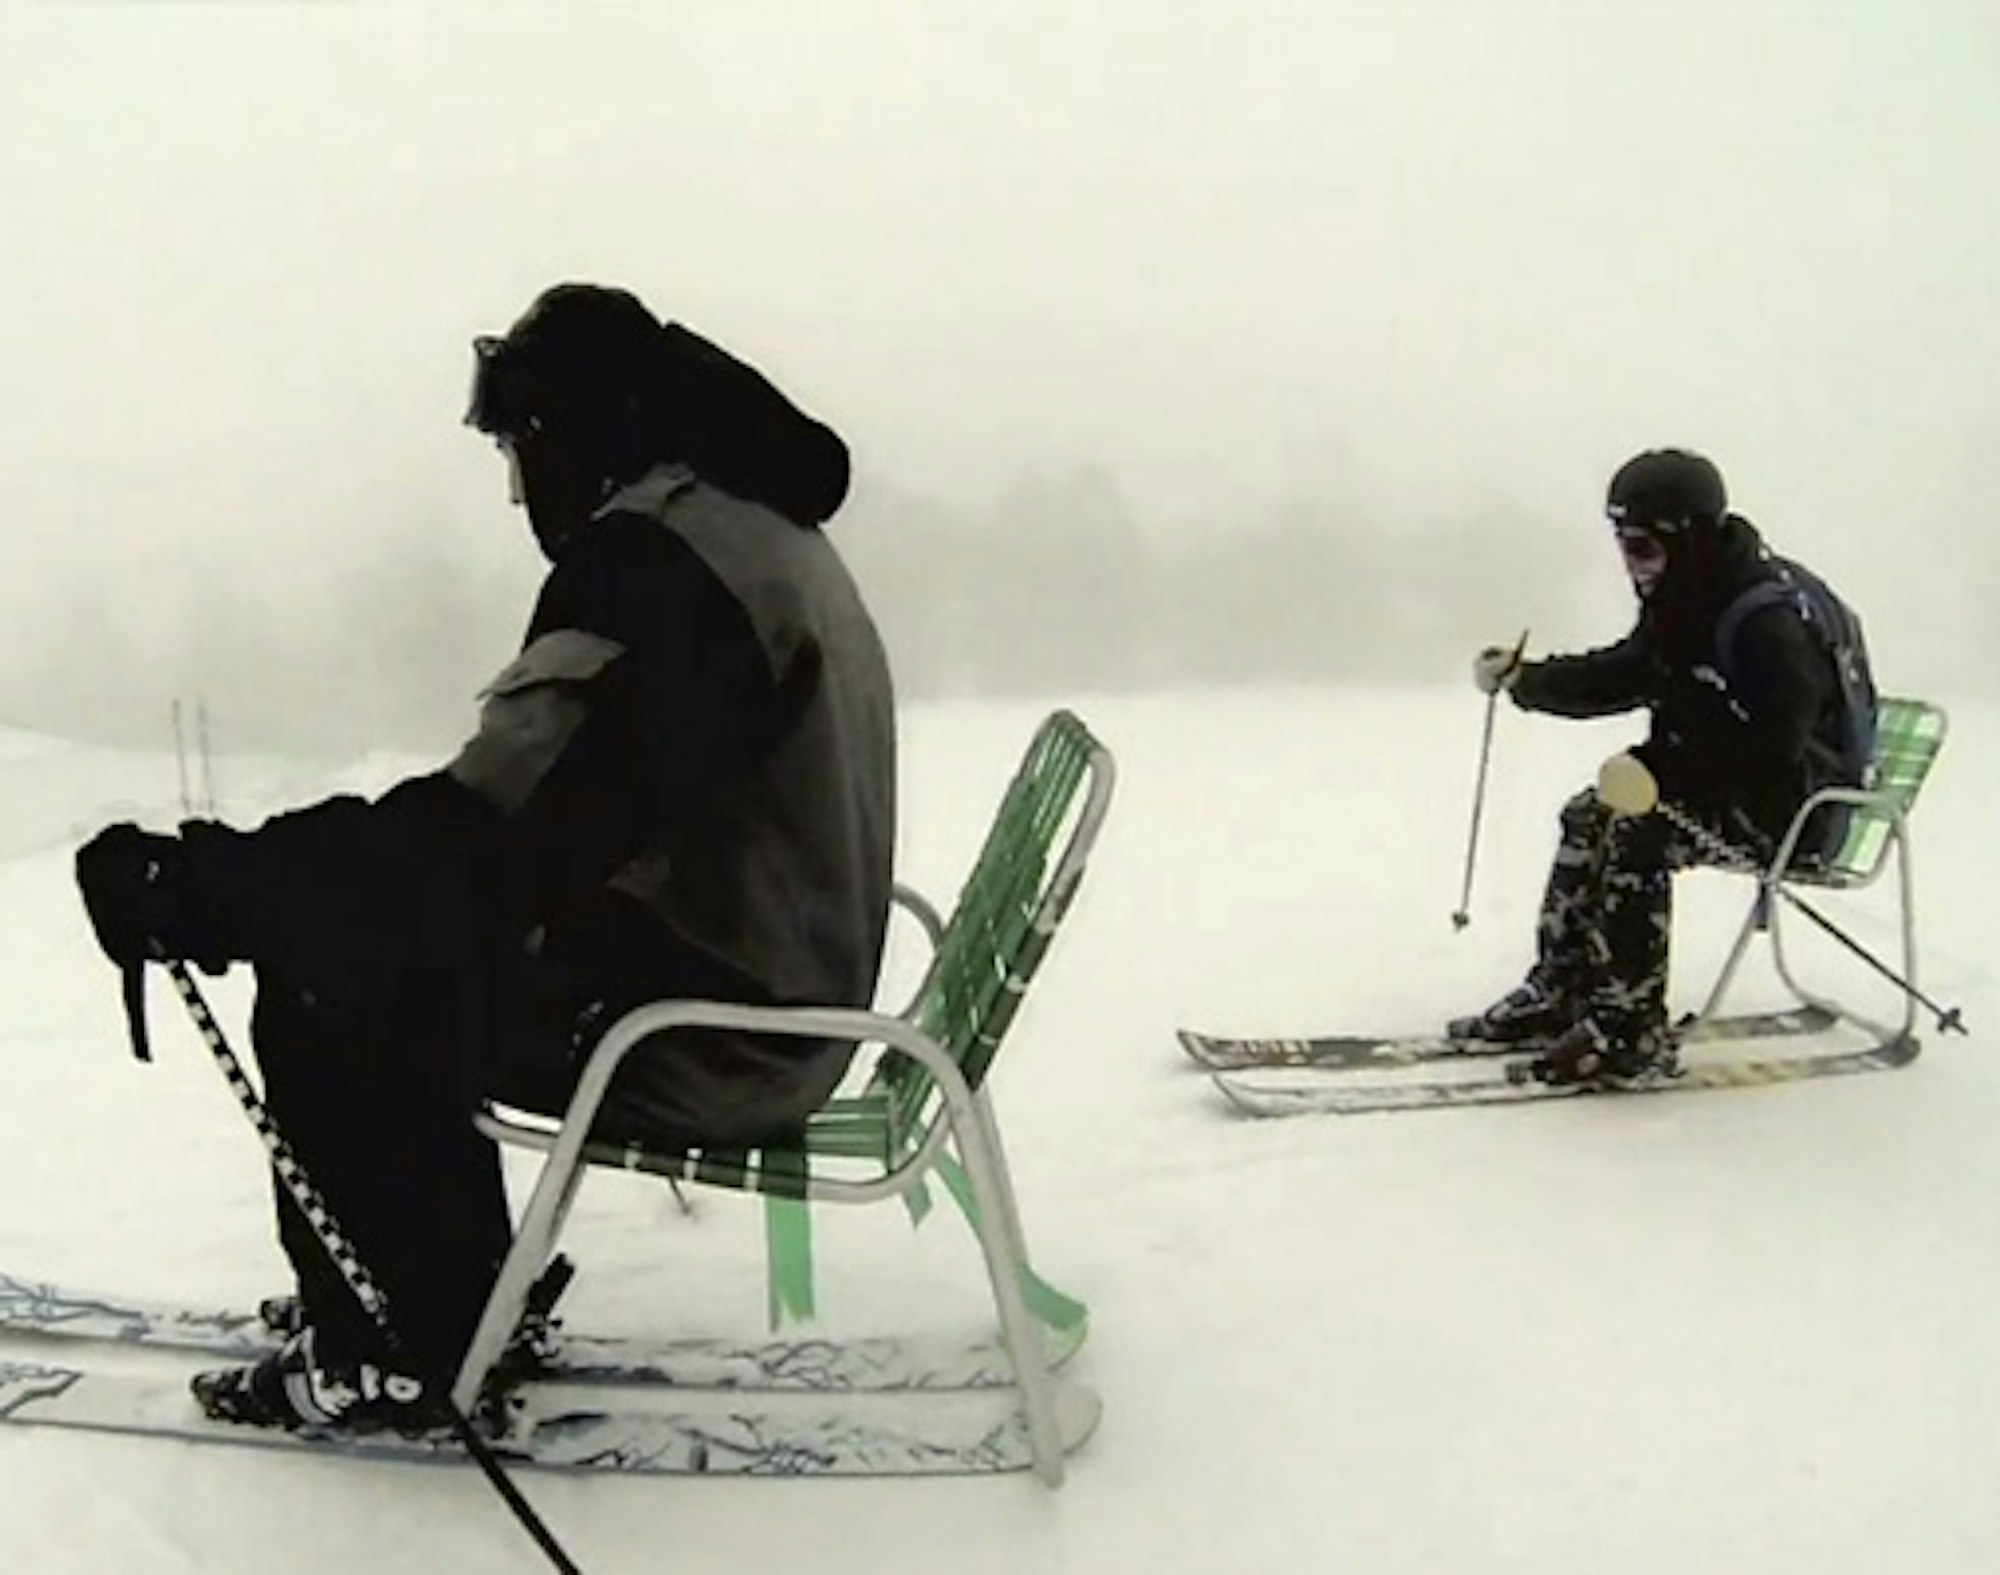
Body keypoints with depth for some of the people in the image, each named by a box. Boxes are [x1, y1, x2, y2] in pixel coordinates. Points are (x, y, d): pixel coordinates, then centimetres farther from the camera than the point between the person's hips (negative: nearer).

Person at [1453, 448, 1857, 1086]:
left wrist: (1659, 768, -30)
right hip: (1720, 778, 10)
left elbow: (1766, 752, -31)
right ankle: (1558, 991, 7)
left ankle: (1630, 1030, -21)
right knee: (1589, 816, 0)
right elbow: (1620, 677, 10)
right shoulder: (1685, 601, 1)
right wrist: (1522, 678, -4)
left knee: (1638, 835, -26)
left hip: (1792, 804, -10)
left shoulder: (1771, 625, -28)